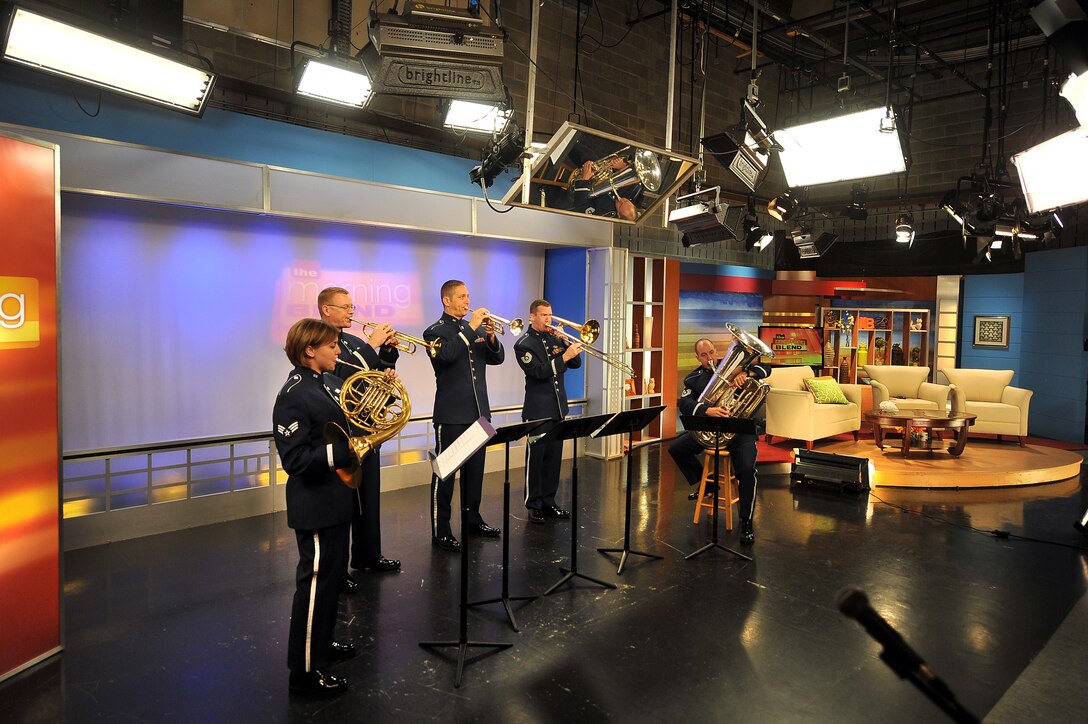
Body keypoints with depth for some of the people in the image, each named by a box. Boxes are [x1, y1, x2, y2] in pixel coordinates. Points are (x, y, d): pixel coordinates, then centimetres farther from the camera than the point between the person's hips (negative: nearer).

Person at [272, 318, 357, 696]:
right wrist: (344, 451, -31)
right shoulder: (293, 396, -21)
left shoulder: (329, 383, 8)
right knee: (316, 580, 1)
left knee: (332, 574, 22)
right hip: (315, 504, -10)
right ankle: (305, 669, 16)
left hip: (335, 499, 10)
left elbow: (348, 425, 14)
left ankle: (321, 643, 40)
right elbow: (295, 459, -25)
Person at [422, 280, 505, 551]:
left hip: (478, 411, 6)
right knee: (445, 472, -1)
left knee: (475, 468, 15)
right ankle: (440, 531, 5)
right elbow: (447, 355, -24)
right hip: (451, 414, -6)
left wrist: (491, 337, -9)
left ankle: (472, 518, 29)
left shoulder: (476, 329, 14)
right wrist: (470, 328, -20)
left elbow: (497, 358, 9)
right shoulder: (434, 332, -4)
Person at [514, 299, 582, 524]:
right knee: (535, 458, 0)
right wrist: (564, 356, -24)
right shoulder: (523, 344, -7)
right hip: (538, 410, -6)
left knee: (554, 457, 10)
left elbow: (575, 364, 8)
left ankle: (548, 502, 21)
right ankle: (534, 506, 10)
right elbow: (540, 372, -19)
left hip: (558, 408, 6)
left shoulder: (555, 338, 11)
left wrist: (569, 345, -7)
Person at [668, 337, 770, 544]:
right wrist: (707, 410, -31)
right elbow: (684, 403, -12)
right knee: (676, 448, -4)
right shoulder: (693, 378, 5)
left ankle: (747, 522, -9)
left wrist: (745, 373, -24)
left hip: (740, 428, -3)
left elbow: (764, 369, -2)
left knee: (747, 469, -25)